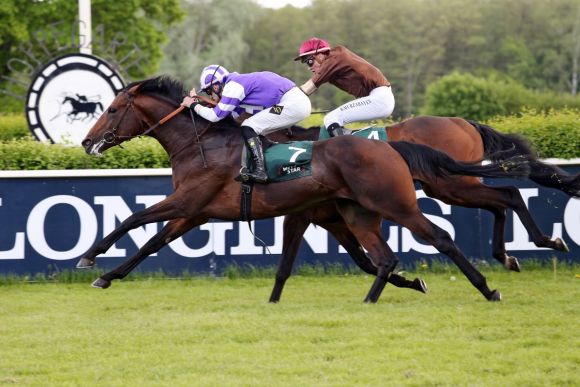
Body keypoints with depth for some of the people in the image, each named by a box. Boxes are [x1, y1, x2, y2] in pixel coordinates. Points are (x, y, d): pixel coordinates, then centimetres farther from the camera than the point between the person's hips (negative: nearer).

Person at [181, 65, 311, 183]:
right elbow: (234, 115, 21)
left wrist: (194, 105, 5)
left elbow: (216, 116, -9)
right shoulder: (239, 82, 19)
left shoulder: (232, 86, -9)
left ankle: (260, 171, -19)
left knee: (248, 128, -10)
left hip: (292, 104, -10)